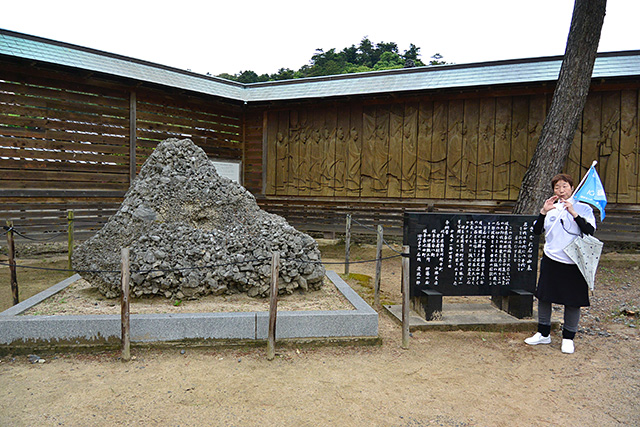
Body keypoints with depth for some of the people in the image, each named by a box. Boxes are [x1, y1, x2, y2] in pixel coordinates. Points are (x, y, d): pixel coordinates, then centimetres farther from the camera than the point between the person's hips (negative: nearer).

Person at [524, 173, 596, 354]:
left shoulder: (583, 208, -1)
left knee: (572, 301, 4)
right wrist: (543, 212, -11)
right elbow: (536, 231, 1)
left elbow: (590, 231, -15)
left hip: (574, 263, -3)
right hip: (551, 261, 3)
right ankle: (543, 334, 25)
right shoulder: (551, 208, 7)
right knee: (544, 297, 8)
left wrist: (573, 213, -21)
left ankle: (568, 338, 22)